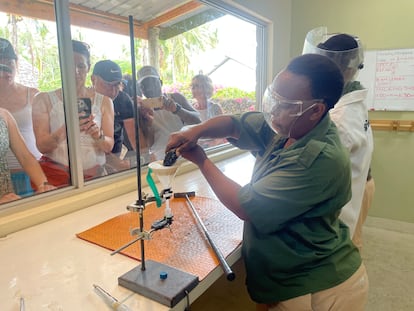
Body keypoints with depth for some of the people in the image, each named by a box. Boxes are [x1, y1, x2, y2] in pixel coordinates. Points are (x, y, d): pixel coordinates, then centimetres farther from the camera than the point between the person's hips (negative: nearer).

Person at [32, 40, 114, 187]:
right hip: (54, 175, -1)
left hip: (94, 176, 1)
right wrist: (64, 131, -26)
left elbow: (109, 146, 0)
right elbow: (42, 146, -6)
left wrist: (98, 136, -22)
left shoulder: (103, 101, 5)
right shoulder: (44, 99, 2)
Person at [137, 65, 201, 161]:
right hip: (160, 161, 1)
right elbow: (149, 144, -3)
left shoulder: (176, 98, 4)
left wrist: (176, 109, -23)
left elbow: (197, 121, -8)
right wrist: (148, 121, -18)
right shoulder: (141, 110, 3)